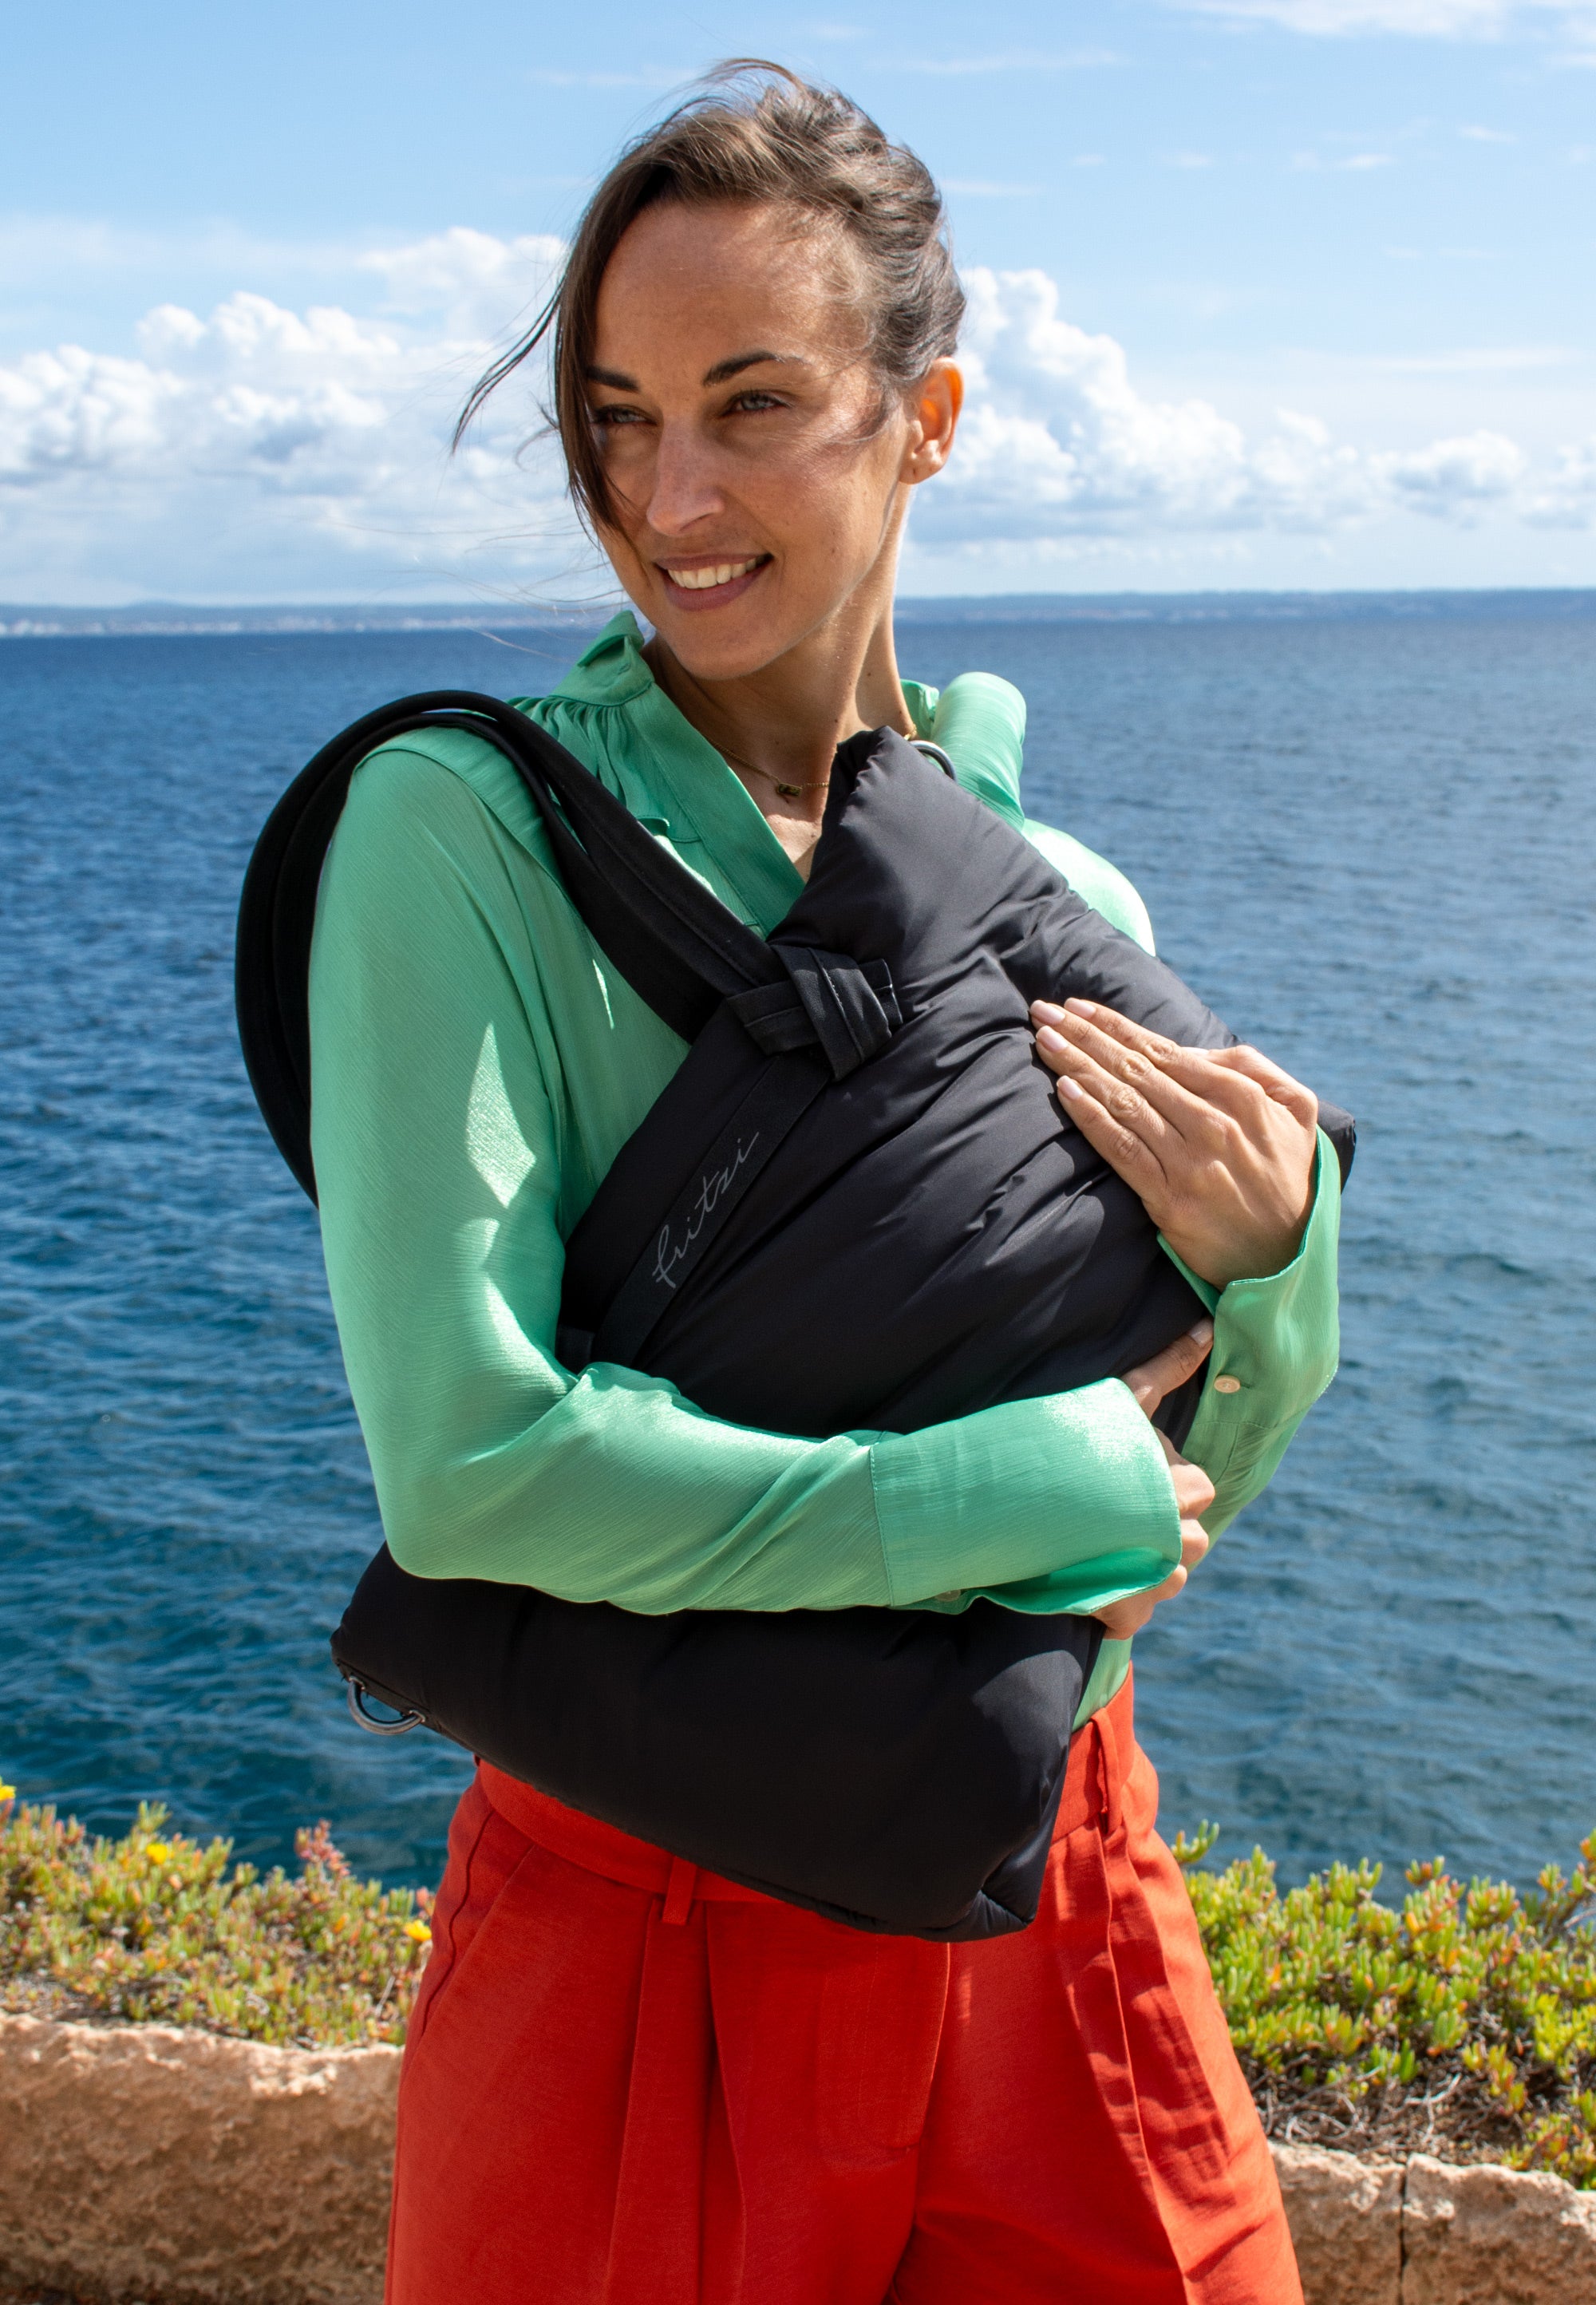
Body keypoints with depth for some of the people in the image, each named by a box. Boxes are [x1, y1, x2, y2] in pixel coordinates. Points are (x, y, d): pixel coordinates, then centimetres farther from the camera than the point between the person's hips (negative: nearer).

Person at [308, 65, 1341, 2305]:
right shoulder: (463, 826, -14)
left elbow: (1180, 1504, 7)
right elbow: (470, 1453, -24)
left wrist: (1270, 1263, -14)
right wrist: (1040, 1482, -19)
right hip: (650, 1923, -3)